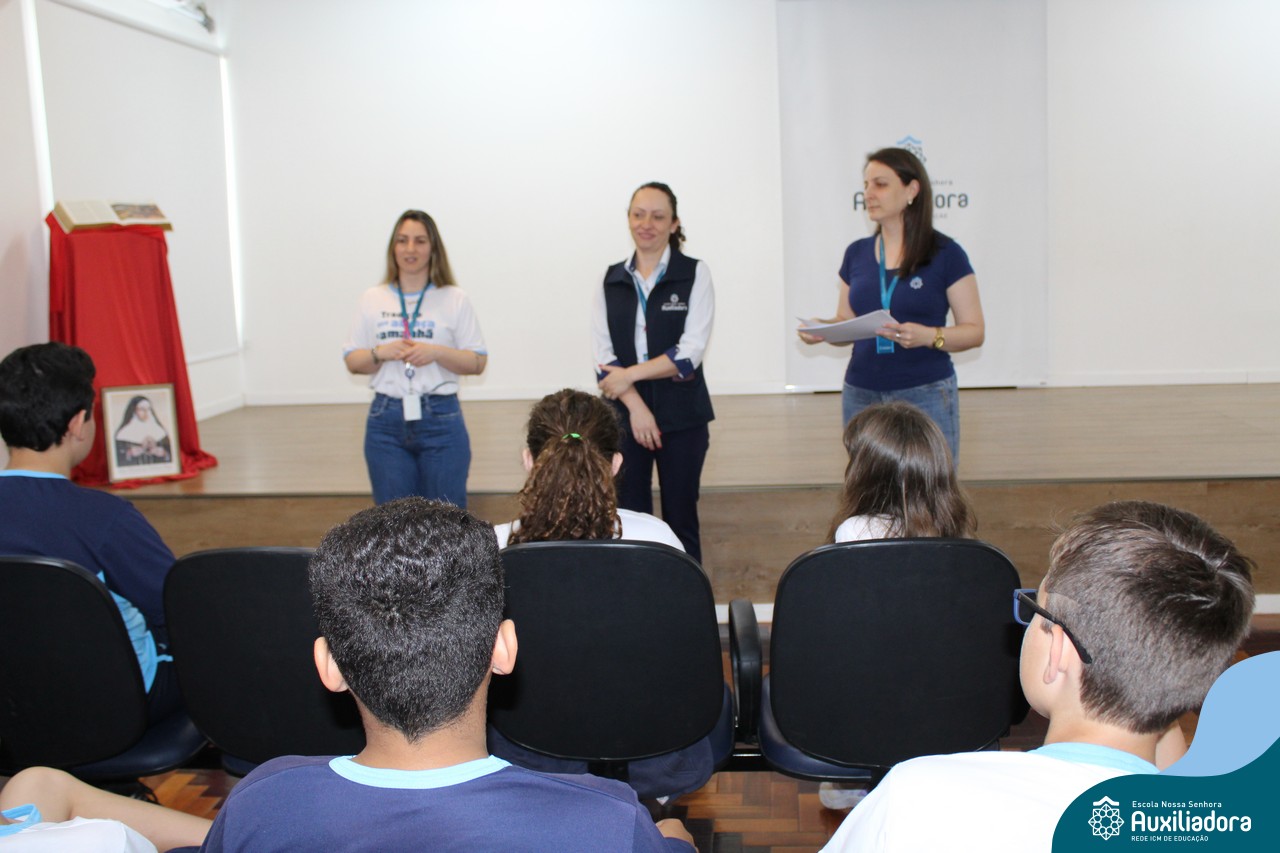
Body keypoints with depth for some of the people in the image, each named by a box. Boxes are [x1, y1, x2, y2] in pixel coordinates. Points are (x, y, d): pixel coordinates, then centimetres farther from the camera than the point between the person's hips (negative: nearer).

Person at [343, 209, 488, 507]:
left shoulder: (455, 299, 4)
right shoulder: (373, 299, 10)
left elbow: (477, 363, 1)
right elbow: (352, 362, 10)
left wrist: (436, 353, -15)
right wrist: (381, 353, -10)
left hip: (441, 419, -2)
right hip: (386, 419, 2)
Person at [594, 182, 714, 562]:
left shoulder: (695, 274, -2)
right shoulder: (611, 280, 7)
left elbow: (690, 352, -11)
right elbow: (604, 355, 1)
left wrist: (630, 374, -13)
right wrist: (636, 406, -11)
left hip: (681, 416, -2)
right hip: (624, 415, 2)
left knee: (681, 517, 6)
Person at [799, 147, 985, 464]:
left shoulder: (945, 254, -3)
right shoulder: (856, 254, 10)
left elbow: (975, 331, -3)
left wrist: (929, 336, -21)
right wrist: (823, 329, -6)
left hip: (926, 396, -3)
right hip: (861, 396, 4)